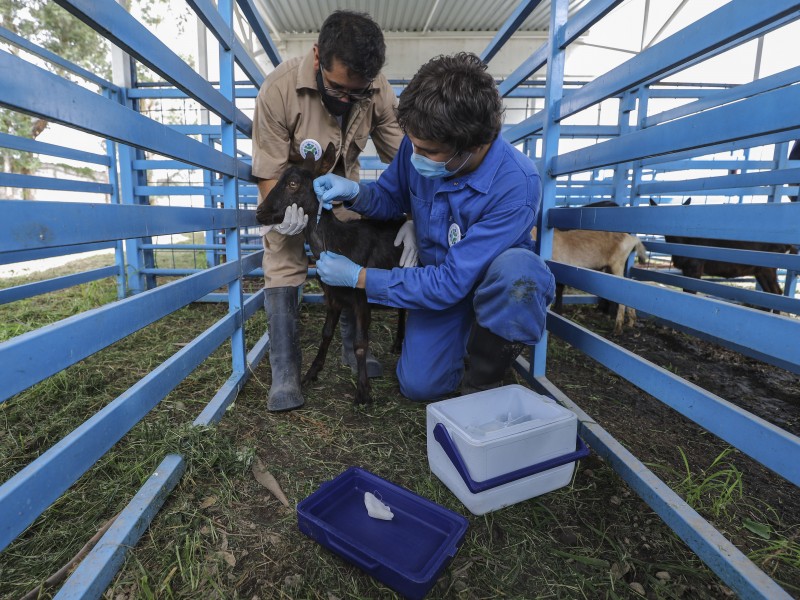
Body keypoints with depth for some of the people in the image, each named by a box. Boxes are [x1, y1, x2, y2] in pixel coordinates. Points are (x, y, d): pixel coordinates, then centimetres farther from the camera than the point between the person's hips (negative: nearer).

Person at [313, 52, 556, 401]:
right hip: (439, 275, 4)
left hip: (498, 280, -3)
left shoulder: (516, 184, -34)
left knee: (515, 268, -40)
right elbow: (392, 198, 2)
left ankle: (483, 379, -13)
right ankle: (464, 338, 24)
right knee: (419, 385, -8)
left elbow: (451, 283, -33)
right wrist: (355, 193, -22)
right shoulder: (420, 144, -18)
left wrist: (358, 277, -26)